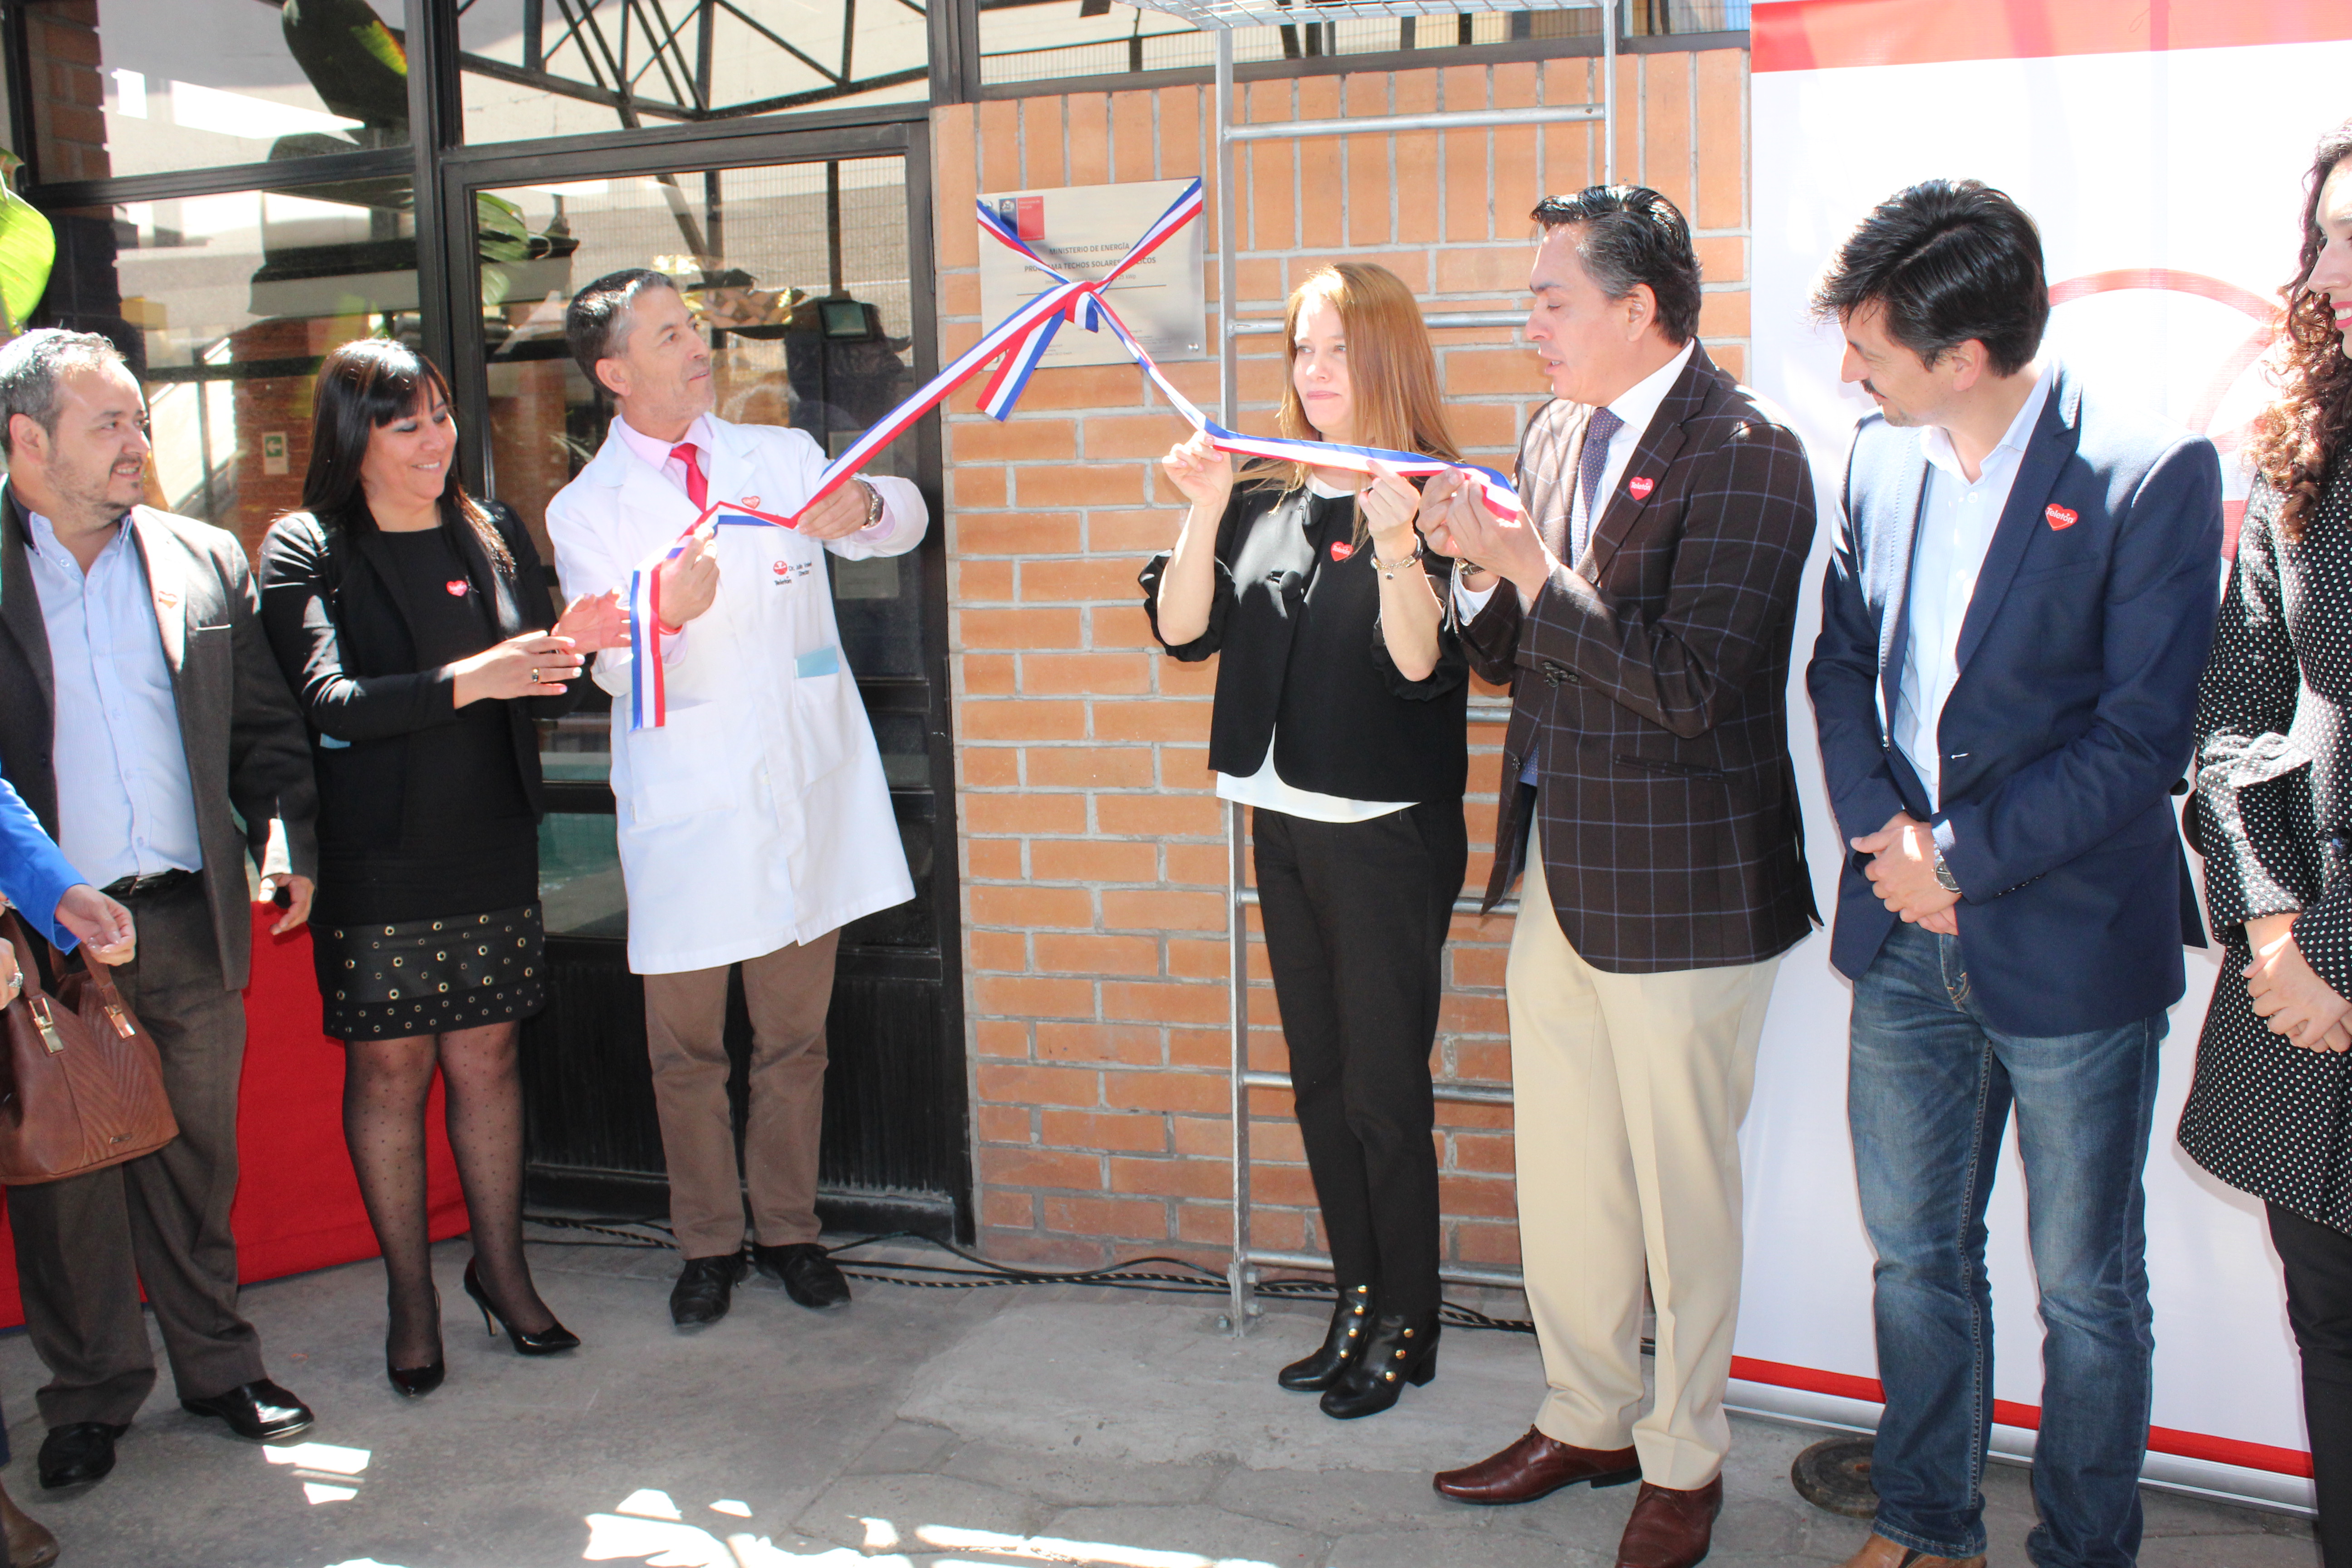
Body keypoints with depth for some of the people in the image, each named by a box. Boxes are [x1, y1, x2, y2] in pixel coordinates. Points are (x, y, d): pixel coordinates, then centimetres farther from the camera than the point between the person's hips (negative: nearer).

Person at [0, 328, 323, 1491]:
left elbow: (265, 725, 13)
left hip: (189, 921, 2)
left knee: (197, 1164, 13)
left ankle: (216, 1363, 28)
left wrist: (288, 830, -1)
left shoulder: (206, 562, 9)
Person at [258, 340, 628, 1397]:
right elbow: (330, 702, -18)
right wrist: (469, 680, -29)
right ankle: (410, 1296, 18)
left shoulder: (493, 537, 9)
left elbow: (537, 698, 12)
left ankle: (501, 1268, 24)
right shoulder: (307, 551, -4)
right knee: (390, 1067, 4)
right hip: (373, 862, -3)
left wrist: (567, 647, -11)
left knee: (486, 1057, 9)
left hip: (491, 852, 3)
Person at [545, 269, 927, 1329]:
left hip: (808, 792, 2)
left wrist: (865, 506, -23)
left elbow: (901, 518, 1)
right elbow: (614, 670, -6)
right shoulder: (586, 511, 2)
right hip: (687, 805, -2)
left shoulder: (780, 456, 9)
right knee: (686, 1047, 6)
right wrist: (665, 614, -29)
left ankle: (786, 1229, 27)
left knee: (796, 1036, 11)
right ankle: (708, 1243, 24)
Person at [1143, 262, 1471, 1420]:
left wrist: (1395, 545, -34)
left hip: (1389, 831, -6)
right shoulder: (1265, 502, 8)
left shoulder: (1432, 500, -9)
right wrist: (1205, 511, -12)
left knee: (1383, 1085, 1)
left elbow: (1422, 663, -19)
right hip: (1285, 820, 7)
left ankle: (1405, 1324, 17)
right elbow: (1182, 631, 0)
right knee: (1319, 1076, 14)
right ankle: (1357, 1304, 28)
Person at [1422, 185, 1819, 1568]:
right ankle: (1586, 1418, 36)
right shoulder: (1557, 436, 10)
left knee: (1682, 1187, 8)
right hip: (1559, 867, 8)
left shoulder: (1744, 455, -15)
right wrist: (1471, 565, -6)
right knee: (1562, 1169, 17)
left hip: (1682, 883, -7)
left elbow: (1686, 682, -24)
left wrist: (1534, 572, -21)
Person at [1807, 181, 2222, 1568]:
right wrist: (1881, 826, -6)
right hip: (1905, 941, 6)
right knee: (1914, 1255, 18)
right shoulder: (1883, 458, 4)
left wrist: (1960, 857, -15)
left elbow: (2144, 737, -16)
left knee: (2085, 1289, 10)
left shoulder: (2151, 473, -14)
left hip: (2071, 946, -5)